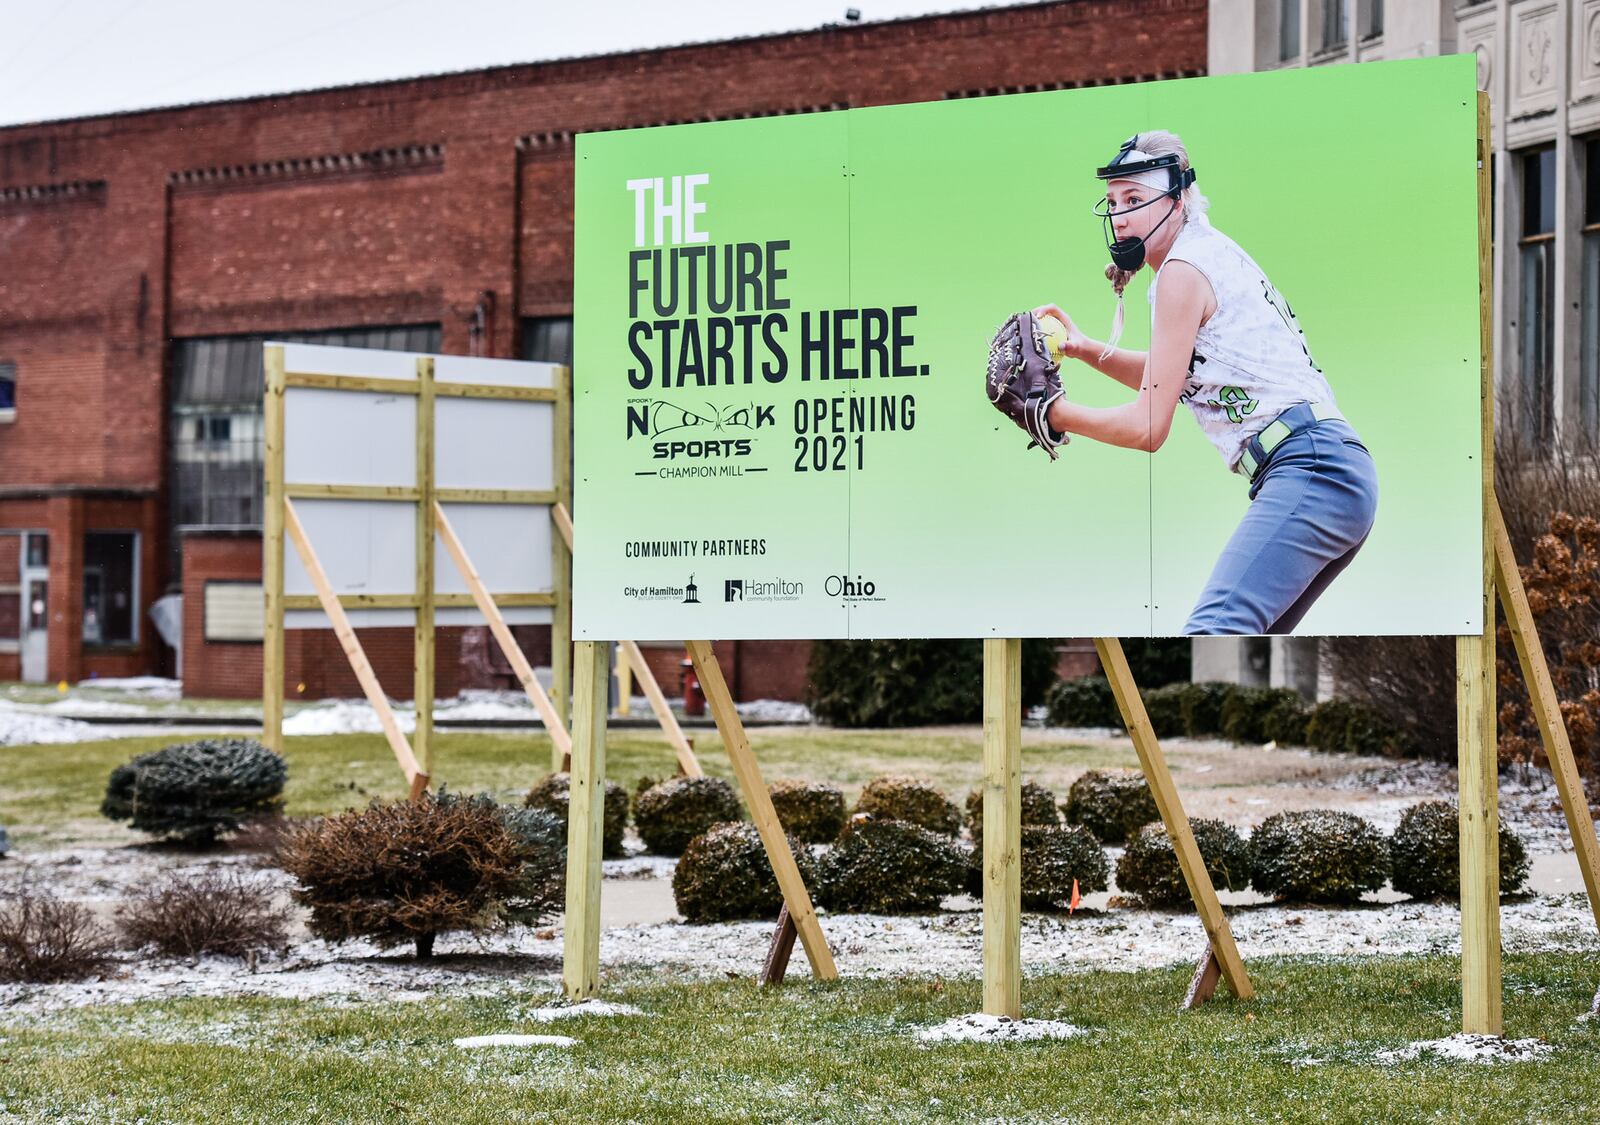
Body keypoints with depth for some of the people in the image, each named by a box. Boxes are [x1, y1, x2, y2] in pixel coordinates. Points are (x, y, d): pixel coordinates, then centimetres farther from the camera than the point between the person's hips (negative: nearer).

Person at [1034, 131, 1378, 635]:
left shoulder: (1184, 269, -6)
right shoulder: (1214, 251, 23)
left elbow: (1147, 427, -6)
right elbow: (1176, 379, 36)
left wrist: (1054, 412, 6)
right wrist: (1087, 349, 24)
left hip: (1310, 468, -11)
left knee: (1212, 634, -28)